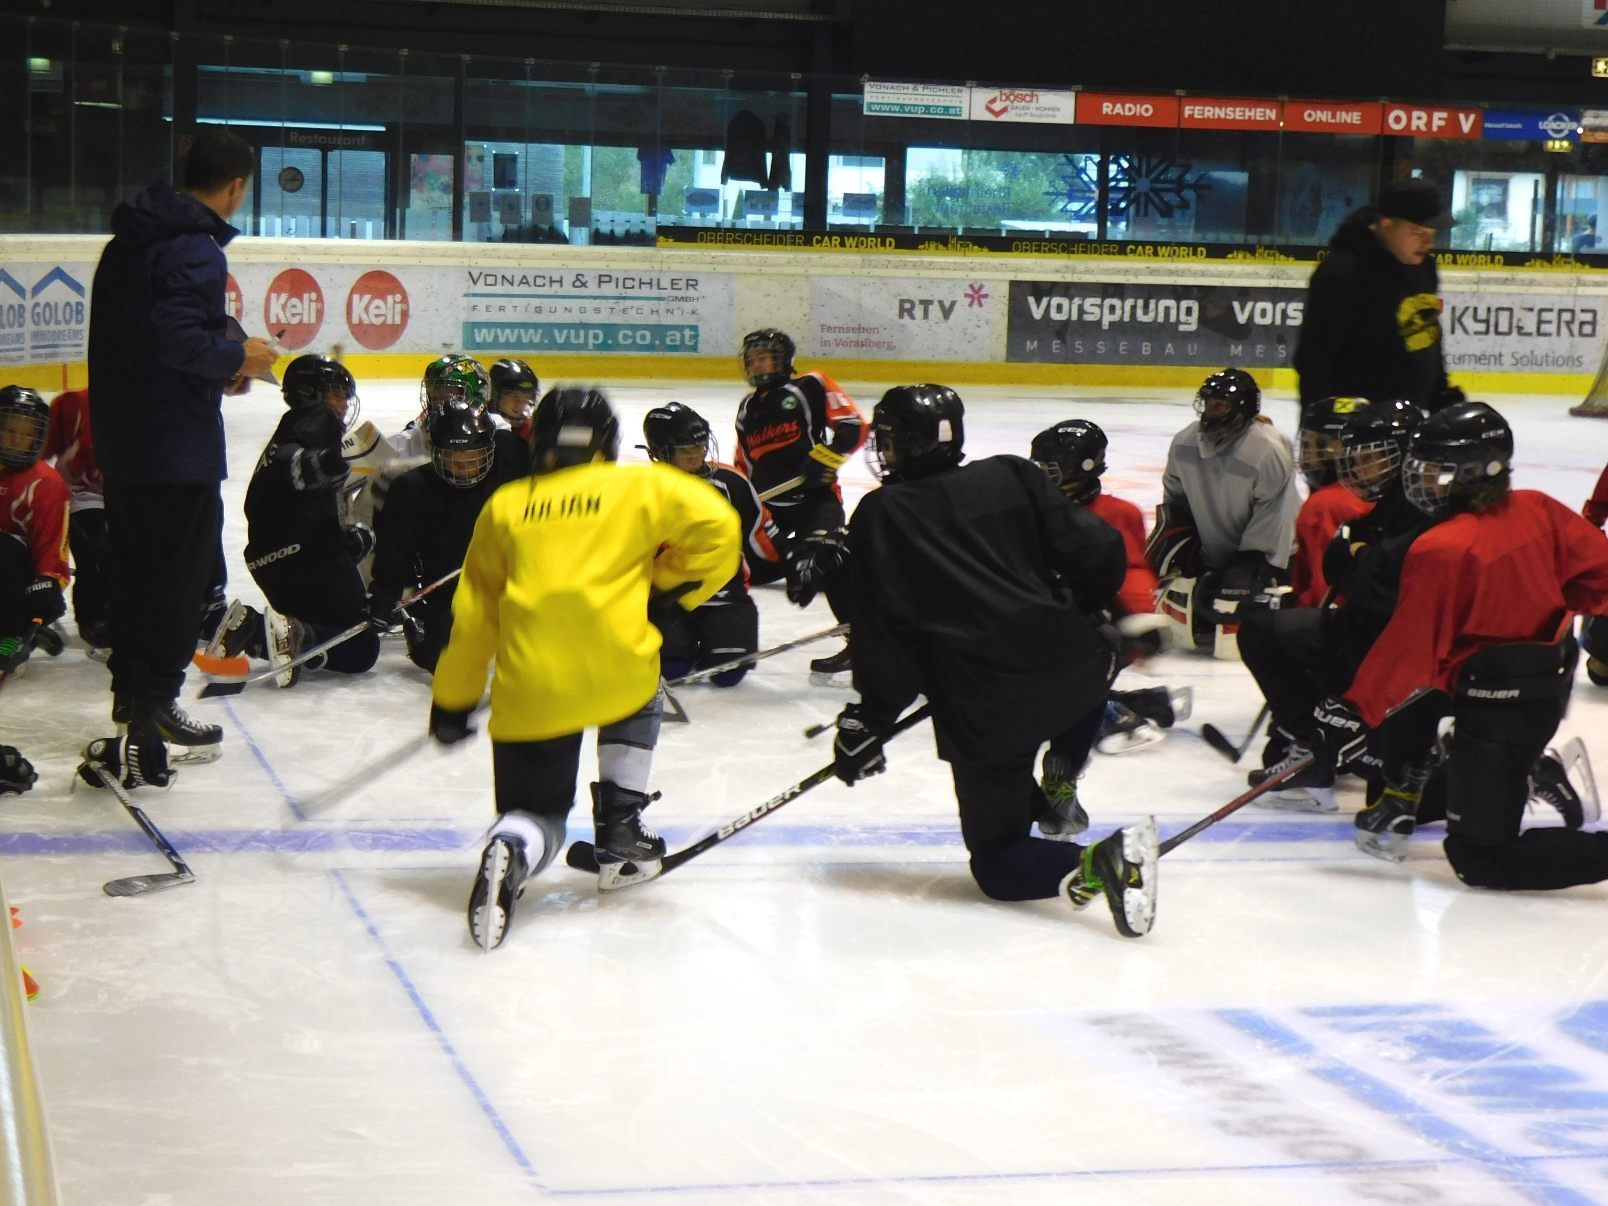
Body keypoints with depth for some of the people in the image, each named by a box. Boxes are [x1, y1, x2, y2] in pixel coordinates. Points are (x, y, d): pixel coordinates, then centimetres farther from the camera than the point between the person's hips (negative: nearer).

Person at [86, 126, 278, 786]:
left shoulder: (128, 241, 11)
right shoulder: (195, 249, -18)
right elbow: (179, 338, -27)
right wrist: (236, 356, -11)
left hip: (121, 437, 9)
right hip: (178, 444, -9)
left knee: (132, 562, 17)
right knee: (183, 569, 1)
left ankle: (130, 685, 27)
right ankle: (155, 701, 5)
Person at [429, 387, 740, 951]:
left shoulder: (505, 507, 19)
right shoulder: (640, 487, 13)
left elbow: (474, 613, 20)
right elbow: (716, 524, 2)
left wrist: (451, 702, 26)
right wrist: (676, 586, 16)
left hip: (528, 687, 1)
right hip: (613, 666, -1)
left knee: (536, 813, 14)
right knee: (639, 702, 35)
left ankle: (509, 853, -22)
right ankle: (620, 837, 25)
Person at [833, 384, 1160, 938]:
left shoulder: (880, 516, 4)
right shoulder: (1012, 477, 10)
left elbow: (883, 629, -2)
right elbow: (1099, 550, 5)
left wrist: (868, 722, 6)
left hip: (983, 708, -4)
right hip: (1070, 663, 4)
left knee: (997, 861, 8)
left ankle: (1097, 865, -21)